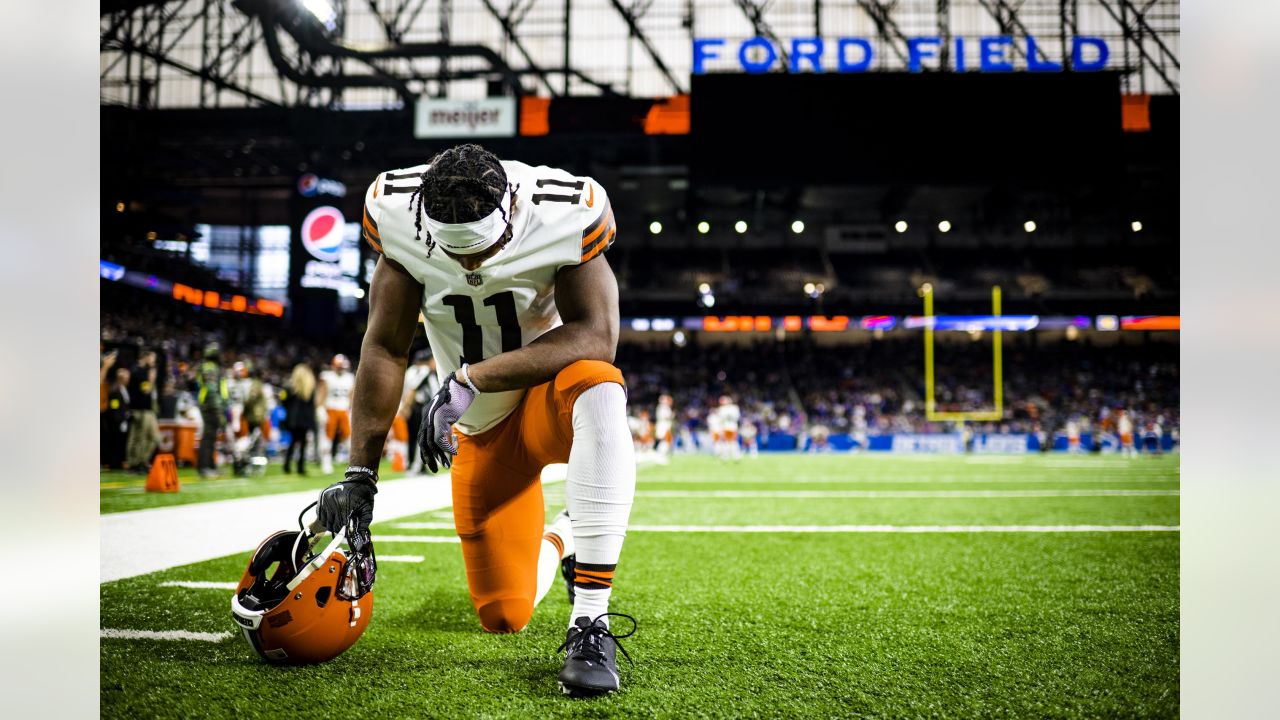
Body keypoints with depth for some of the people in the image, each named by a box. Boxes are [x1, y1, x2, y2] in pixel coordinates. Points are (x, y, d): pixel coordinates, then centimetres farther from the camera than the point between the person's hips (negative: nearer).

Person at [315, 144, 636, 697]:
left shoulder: (564, 213, -25)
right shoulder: (398, 215, -17)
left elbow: (595, 336, -30)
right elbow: (385, 349, -11)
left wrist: (469, 379, -35)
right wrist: (359, 476, -13)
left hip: (549, 395, -3)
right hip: (482, 428, 3)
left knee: (598, 389, -41)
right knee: (505, 617, 1)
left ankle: (591, 621, -36)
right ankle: (559, 541, 40)